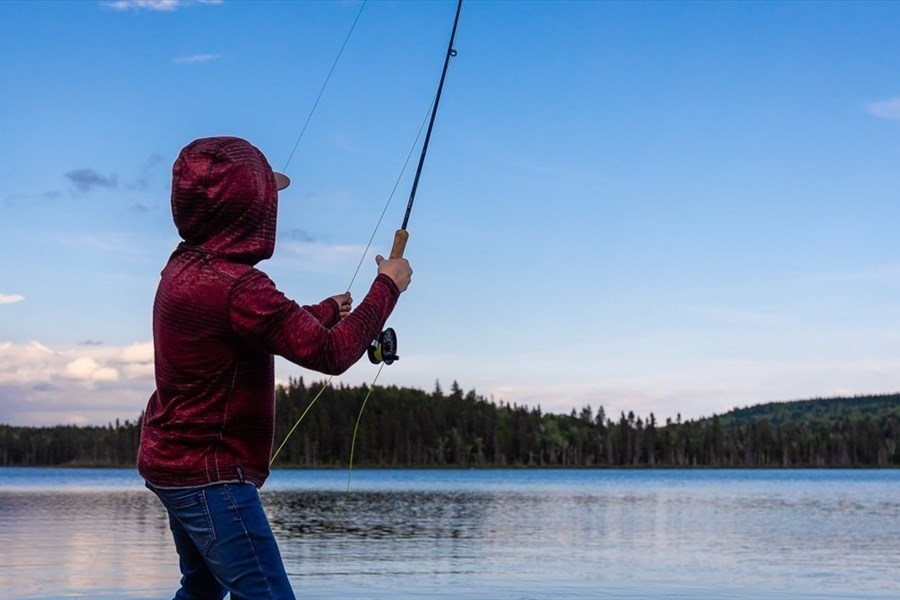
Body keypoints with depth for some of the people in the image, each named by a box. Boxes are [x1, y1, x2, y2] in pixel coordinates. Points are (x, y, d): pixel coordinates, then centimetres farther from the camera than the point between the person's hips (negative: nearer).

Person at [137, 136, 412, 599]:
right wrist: (387, 287, -8)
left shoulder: (183, 267, 4)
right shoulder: (236, 287, -25)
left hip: (170, 461, 10)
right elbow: (331, 354, -20)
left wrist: (329, 311, 27)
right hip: (210, 473, -10)